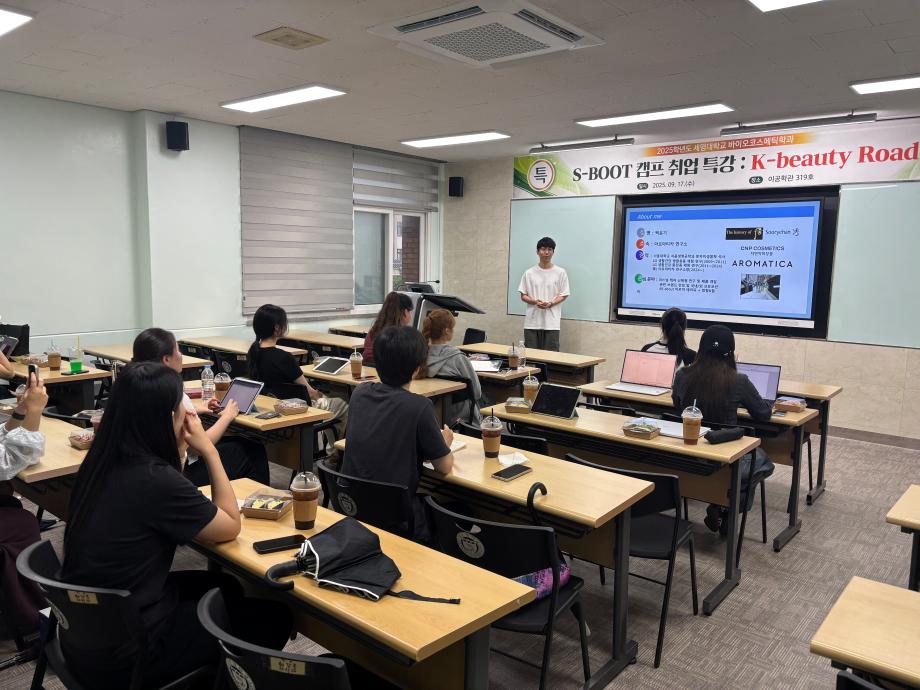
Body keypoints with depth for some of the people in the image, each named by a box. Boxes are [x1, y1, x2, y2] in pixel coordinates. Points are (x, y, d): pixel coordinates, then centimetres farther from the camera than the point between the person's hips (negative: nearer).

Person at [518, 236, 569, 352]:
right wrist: (535, 302, -12)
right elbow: (523, 296, 8)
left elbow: (564, 295, 4)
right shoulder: (529, 273, 6)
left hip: (552, 323, -1)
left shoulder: (560, 272, 3)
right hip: (532, 322, 1)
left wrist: (551, 303, -13)